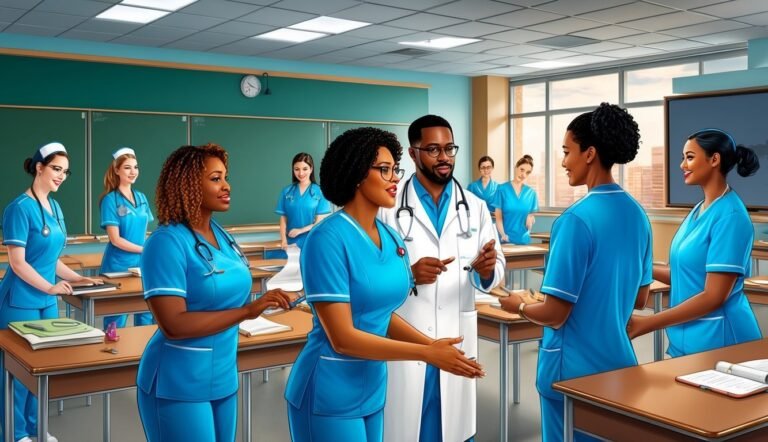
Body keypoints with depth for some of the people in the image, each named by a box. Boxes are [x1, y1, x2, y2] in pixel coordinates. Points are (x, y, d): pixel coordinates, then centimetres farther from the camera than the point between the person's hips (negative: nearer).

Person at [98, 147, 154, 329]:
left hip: (141, 263, 6)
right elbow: (115, 239, -13)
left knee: (146, 315, 9)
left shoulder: (141, 198, 9)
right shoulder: (111, 199, -9)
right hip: (119, 265, -6)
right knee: (117, 318, 2)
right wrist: (145, 250, -13)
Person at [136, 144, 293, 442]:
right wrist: (248, 311, -28)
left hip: (223, 379, 7)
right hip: (179, 386, -7)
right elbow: (173, 325, -24)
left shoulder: (220, 234, 4)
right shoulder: (168, 241, -17)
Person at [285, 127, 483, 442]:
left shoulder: (391, 238, 2)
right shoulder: (328, 239, -19)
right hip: (329, 395, -7)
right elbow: (342, 338, -21)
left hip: (372, 389, 7)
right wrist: (426, 353, -18)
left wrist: (433, 344, -7)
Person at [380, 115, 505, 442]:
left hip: (457, 338, 3)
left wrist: (486, 270, -20)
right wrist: (408, 274, -23)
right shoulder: (389, 207, -5)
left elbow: (494, 271, 2)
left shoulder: (475, 207, 6)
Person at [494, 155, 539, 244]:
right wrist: (503, 235, -16)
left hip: (524, 239, 3)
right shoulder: (502, 189, -2)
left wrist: (530, 219, -9)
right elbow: (498, 216, -4)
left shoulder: (531, 193, 5)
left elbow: (531, 214, 13)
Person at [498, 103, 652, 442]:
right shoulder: (637, 214, 2)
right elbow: (640, 299, 11)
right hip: (619, 361, 7)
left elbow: (555, 315, -19)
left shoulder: (577, 219, -22)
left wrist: (518, 306, -1)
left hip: (576, 369, -7)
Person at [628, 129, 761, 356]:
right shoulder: (699, 210, 7)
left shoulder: (730, 215, -18)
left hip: (716, 339, -7)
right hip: (688, 337, 7)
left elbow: (714, 296, -21)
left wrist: (646, 324, -21)